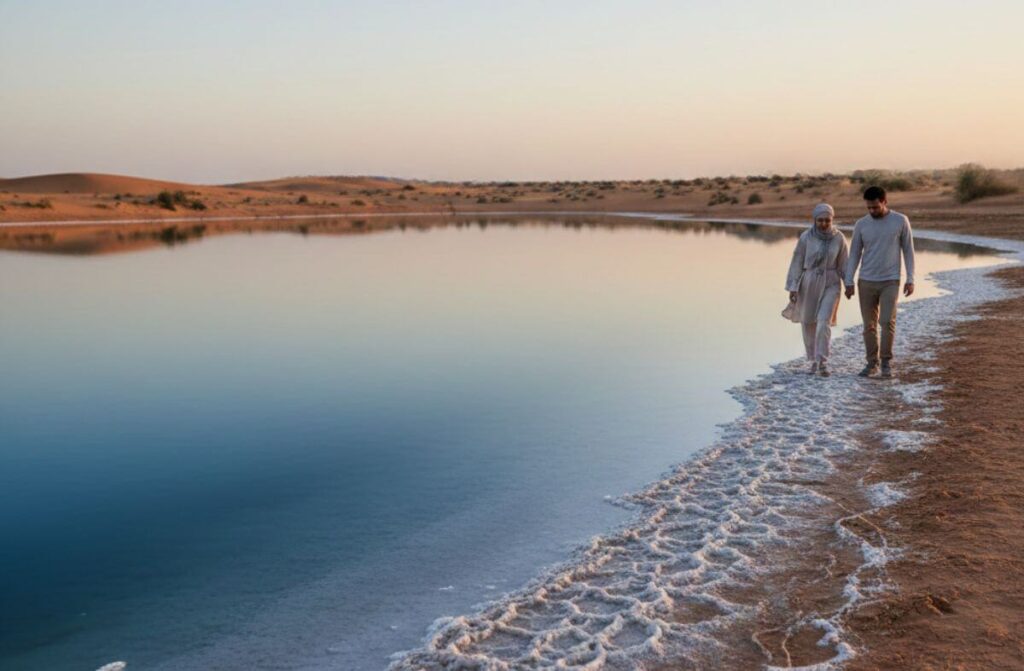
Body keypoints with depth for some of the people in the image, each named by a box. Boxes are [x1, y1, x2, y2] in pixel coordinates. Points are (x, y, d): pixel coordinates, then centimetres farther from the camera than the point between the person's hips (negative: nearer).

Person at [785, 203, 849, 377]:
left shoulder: (839, 238, -5)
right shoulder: (806, 237, -8)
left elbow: (844, 263, 3)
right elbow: (797, 263, -5)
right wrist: (792, 287, -9)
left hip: (831, 284, -1)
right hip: (808, 283, 1)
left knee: (824, 322, -16)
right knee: (808, 323, 8)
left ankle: (823, 363, -11)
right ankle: (814, 360, 27)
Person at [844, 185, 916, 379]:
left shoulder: (901, 221, -4)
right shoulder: (861, 224, 0)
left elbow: (908, 250, 0)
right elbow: (854, 254, 4)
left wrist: (910, 279, -5)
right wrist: (849, 282, 0)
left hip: (890, 282, -2)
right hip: (866, 282, 2)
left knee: (887, 322, -12)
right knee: (869, 325, 5)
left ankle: (886, 361, 4)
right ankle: (872, 363, 16)